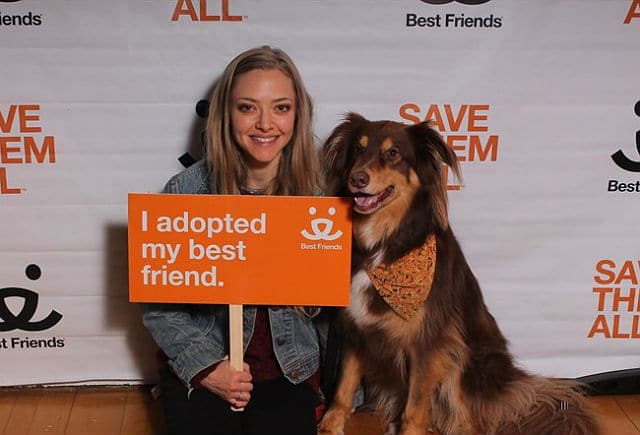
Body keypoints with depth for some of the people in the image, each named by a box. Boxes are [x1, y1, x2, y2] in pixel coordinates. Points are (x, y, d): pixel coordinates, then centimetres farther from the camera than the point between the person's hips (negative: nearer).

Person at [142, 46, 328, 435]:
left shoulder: (318, 193, -5)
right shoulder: (186, 190, -10)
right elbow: (158, 302, -5)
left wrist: (328, 390, 4)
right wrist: (206, 367, -13)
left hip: (289, 374, 1)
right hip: (198, 373, -1)